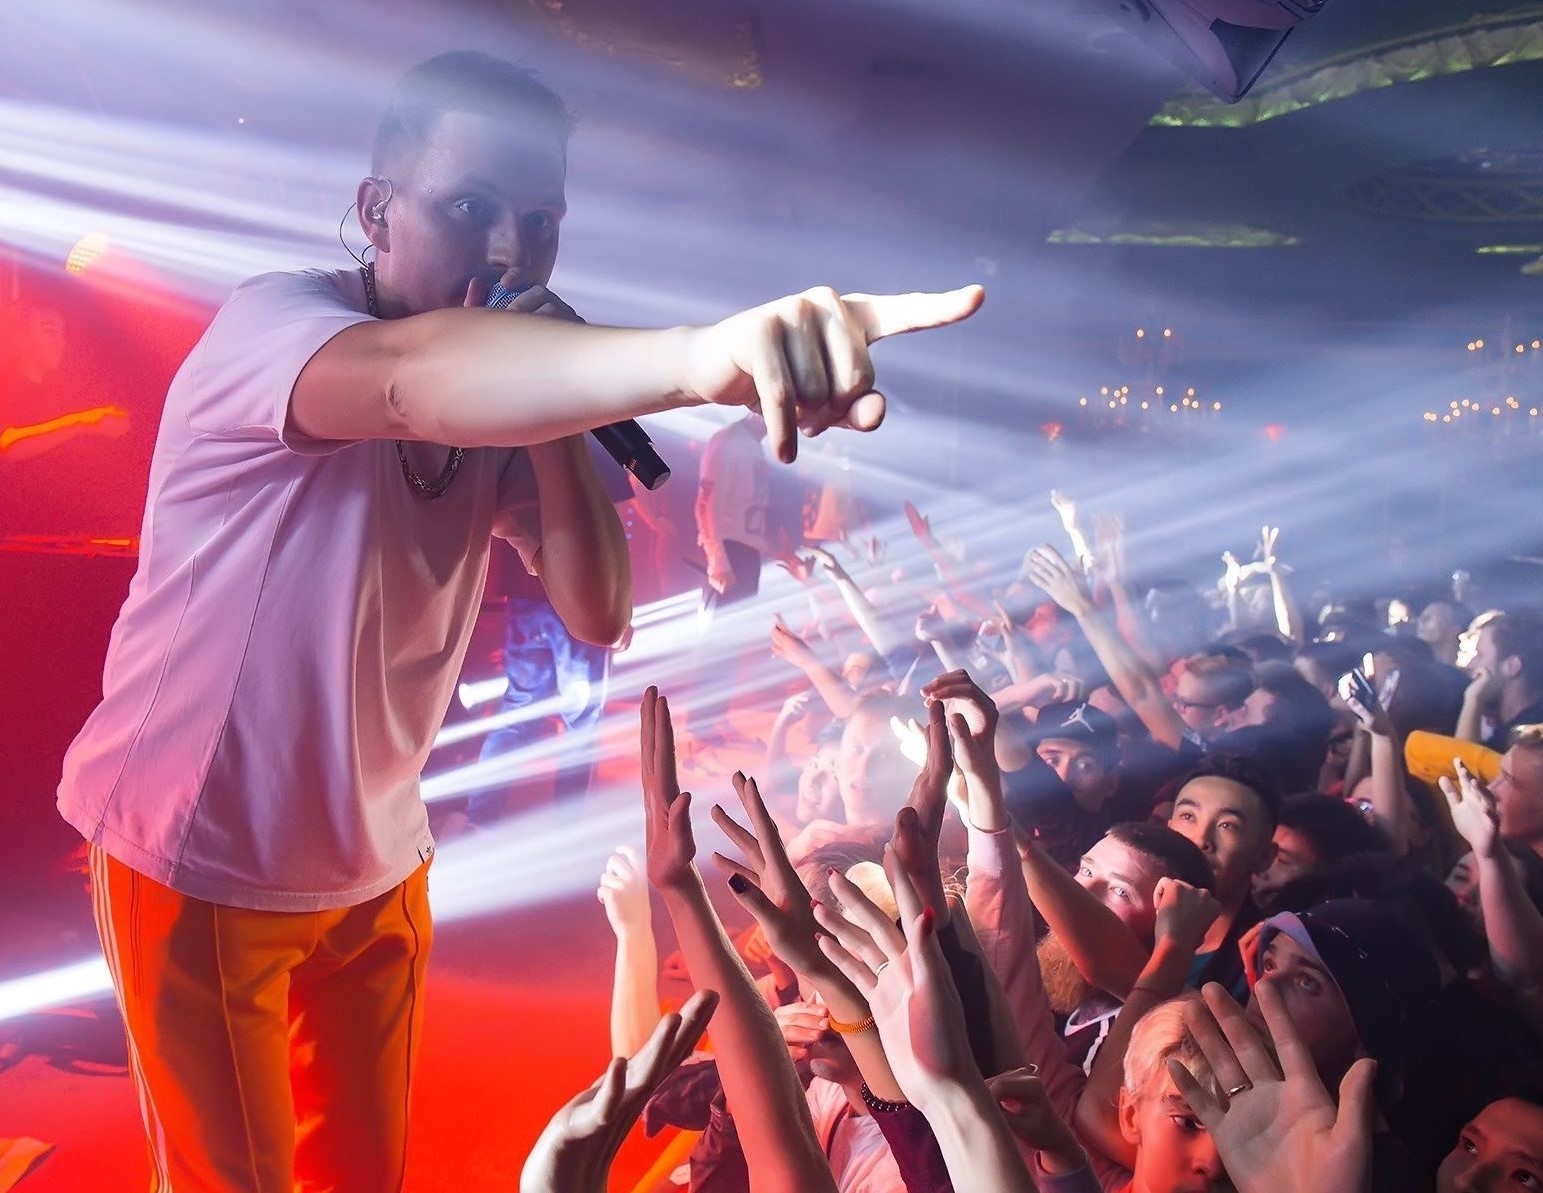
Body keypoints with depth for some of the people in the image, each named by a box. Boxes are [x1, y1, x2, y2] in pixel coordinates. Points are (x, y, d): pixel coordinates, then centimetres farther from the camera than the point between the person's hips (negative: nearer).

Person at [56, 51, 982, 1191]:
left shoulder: (498, 402, -3)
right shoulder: (272, 319, -22)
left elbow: (597, 612, -10)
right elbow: (409, 378, -48)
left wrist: (554, 414, -22)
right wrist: (705, 352, -65)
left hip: (372, 863, 6)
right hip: (197, 863, -5)